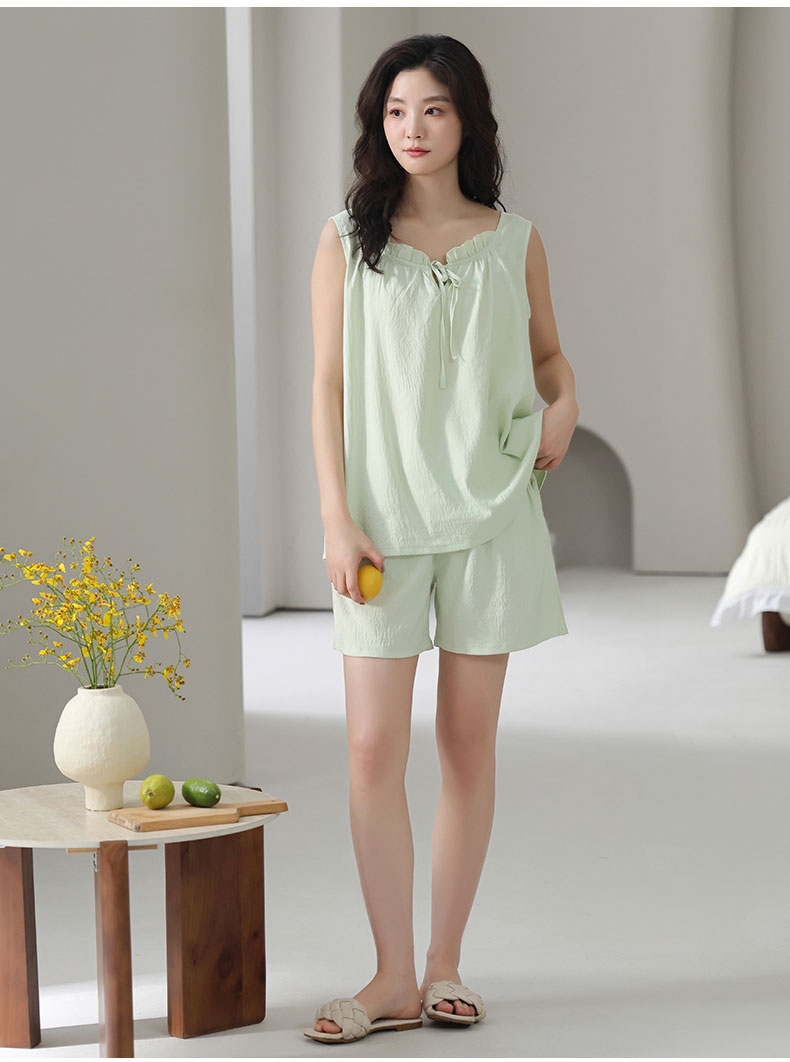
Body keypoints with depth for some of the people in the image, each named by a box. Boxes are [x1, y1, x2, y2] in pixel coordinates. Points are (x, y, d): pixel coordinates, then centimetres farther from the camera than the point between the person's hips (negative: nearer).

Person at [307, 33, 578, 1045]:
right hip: (386, 515, -1)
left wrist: (563, 405, -2)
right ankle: (393, 978, 3)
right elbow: (328, 384, 2)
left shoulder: (514, 240, 7)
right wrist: (336, 516, -6)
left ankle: (445, 962, 16)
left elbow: (548, 354, 21)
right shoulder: (348, 238, 4)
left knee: (469, 741, 5)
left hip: (489, 509, 1)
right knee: (373, 748, -6)